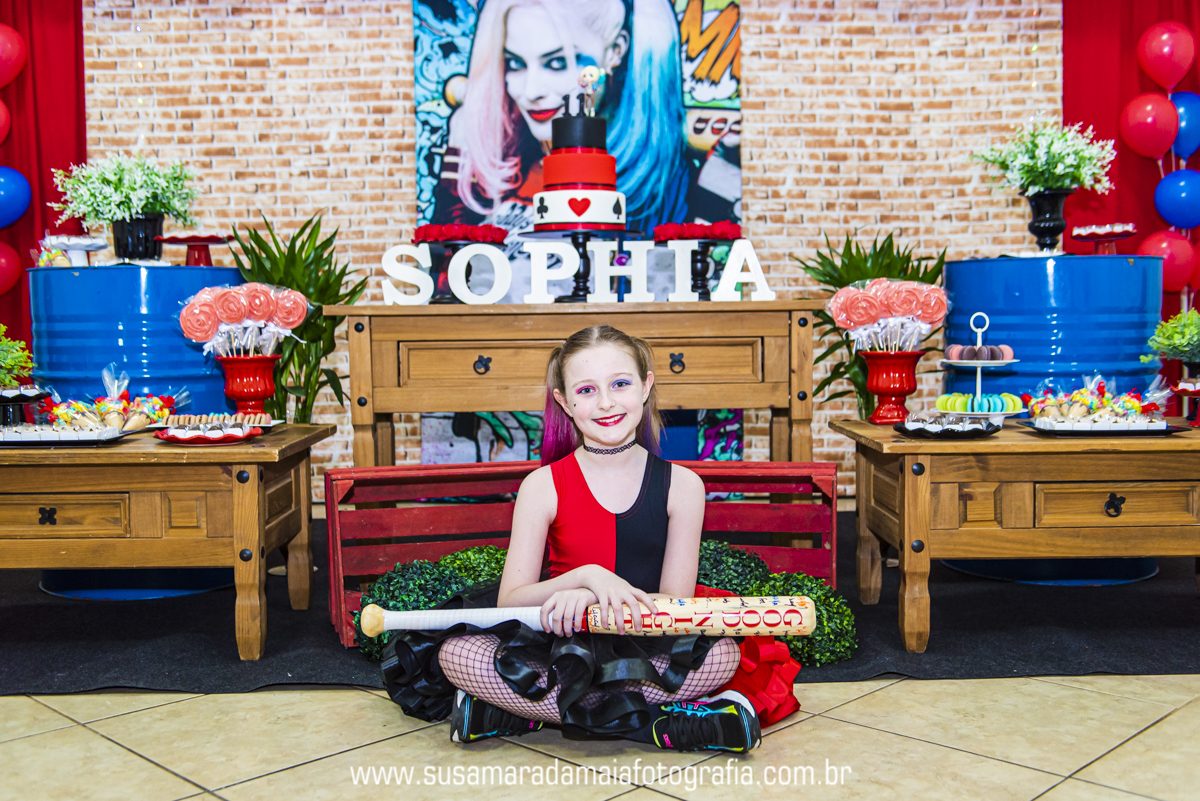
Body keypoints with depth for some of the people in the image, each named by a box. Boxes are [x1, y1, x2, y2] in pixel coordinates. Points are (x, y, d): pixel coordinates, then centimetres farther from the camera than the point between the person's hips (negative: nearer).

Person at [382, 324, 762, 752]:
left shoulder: (682, 485, 1)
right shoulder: (544, 486, 0)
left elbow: (676, 602, -6)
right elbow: (510, 602, -6)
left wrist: (591, 598, -24)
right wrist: (585, 575, -25)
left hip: (648, 649, 1)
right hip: (556, 643, 0)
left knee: (722, 654, -31)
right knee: (458, 652, -27)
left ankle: (517, 710, -25)